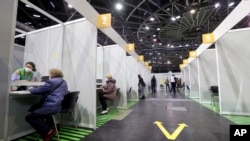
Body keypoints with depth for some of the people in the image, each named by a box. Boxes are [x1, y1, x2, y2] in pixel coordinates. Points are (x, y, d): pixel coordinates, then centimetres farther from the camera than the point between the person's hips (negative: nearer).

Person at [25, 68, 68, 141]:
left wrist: (31, 89, 17)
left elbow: (38, 90, -4)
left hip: (53, 106, -10)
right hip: (61, 105, 10)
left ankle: (48, 132, -6)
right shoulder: (63, 82, 17)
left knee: (29, 117, -2)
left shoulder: (52, 81, -10)